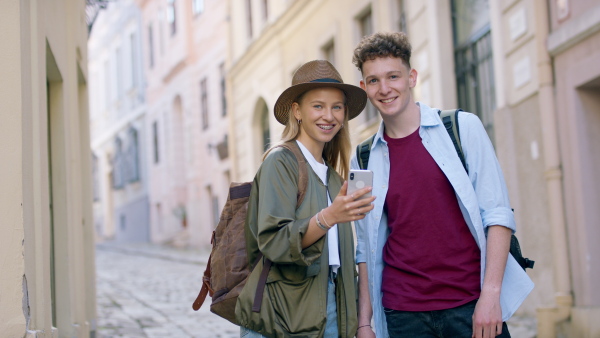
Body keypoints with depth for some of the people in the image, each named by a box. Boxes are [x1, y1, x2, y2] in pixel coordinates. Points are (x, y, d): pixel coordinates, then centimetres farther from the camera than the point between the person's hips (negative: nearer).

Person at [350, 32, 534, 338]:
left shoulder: (463, 128, -1)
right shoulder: (363, 161, 6)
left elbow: (497, 213, -5)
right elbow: (366, 248, 9)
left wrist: (491, 293, -13)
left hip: (472, 305, -2)